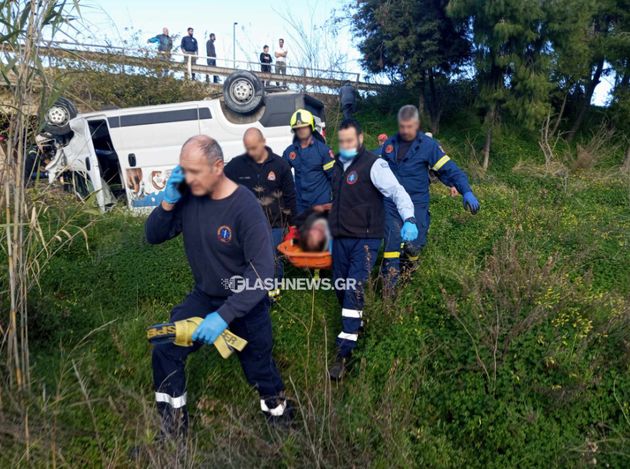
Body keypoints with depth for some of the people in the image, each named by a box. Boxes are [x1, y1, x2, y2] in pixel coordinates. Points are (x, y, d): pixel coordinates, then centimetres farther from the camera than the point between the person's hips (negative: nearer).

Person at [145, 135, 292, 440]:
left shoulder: (245, 207, -27)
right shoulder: (187, 195, -12)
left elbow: (262, 270, -29)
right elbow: (154, 237, -2)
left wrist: (224, 315, -36)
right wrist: (168, 201, -20)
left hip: (245, 303, -4)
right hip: (204, 296, 4)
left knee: (260, 369, 12)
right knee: (164, 351, -11)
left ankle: (280, 418, 44)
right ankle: (172, 431, 12)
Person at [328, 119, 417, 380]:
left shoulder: (374, 165, -10)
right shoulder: (337, 165, 11)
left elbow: (397, 191, -17)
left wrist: (409, 219, -33)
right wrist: (332, 229, 22)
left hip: (365, 239, -7)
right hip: (340, 238, 7)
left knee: (354, 290, -13)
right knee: (340, 288, 13)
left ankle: (345, 351, -8)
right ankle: (355, 324, 39)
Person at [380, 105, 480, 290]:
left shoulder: (428, 145, -6)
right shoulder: (390, 143, 6)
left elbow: (450, 169, -9)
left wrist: (467, 192, -20)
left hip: (416, 205, -2)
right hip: (391, 203, 3)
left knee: (414, 245, -7)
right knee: (391, 245, -5)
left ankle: (408, 273, 28)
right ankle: (388, 289, 5)